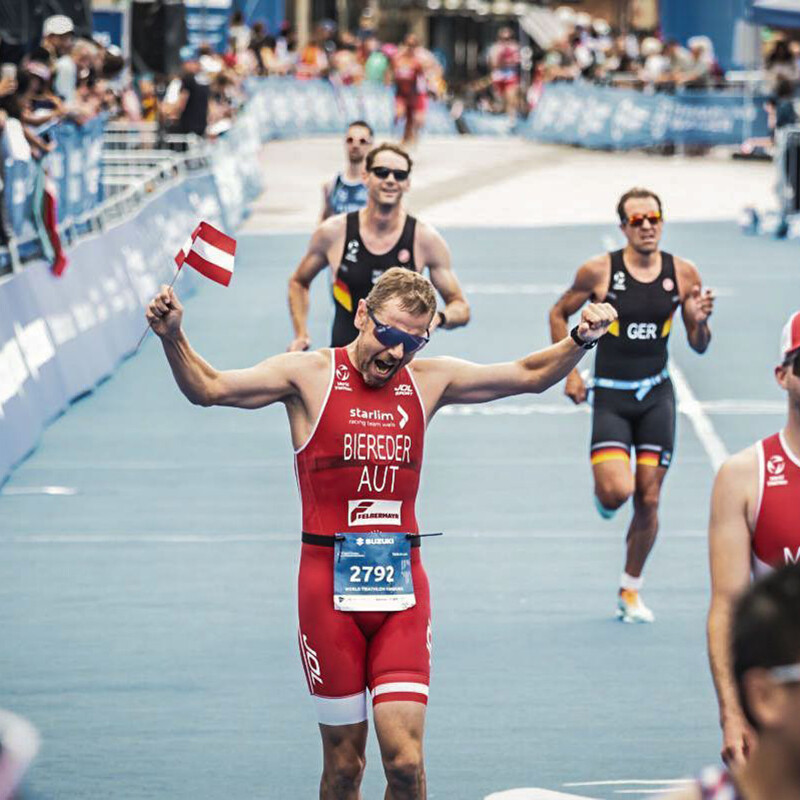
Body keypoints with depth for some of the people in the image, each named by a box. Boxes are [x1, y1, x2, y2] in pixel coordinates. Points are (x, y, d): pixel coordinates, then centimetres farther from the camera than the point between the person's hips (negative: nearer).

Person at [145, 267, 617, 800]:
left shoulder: (428, 381, 9)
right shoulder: (310, 376, 0)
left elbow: (530, 376, 17)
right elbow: (209, 389, -4)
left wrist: (579, 341, 1)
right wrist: (173, 337, -21)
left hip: (402, 582, 2)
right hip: (329, 582, -2)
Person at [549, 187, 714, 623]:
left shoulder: (683, 274, -1)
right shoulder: (598, 271, -8)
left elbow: (699, 346, 7)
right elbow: (559, 313, 7)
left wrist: (700, 321, -15)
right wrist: (569, 371, 0)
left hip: (656, 394, 2)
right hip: (610, 395, -2)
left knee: (648, 500, 3)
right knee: (617, 491, -20)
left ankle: (630, 590, 21)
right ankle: (603, 496, 20)